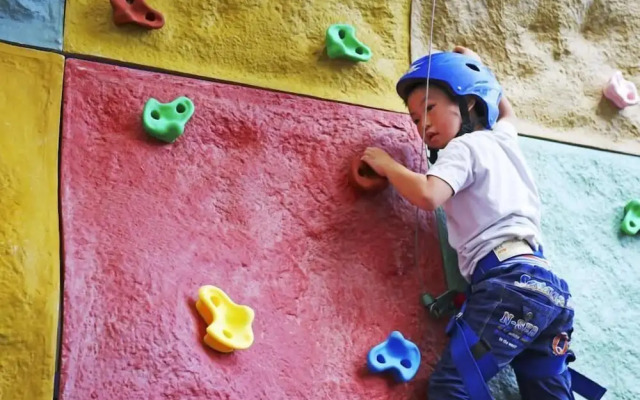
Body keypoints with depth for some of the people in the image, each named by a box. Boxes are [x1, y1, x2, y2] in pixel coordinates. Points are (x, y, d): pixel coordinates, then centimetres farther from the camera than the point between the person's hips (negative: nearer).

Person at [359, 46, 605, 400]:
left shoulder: (462, 148, 3)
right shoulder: (500, 137, 27)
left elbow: (428, 195, -16)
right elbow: (506, 112, 53)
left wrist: (387, 164, 1)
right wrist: (475, 68, 60)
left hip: (509, 283, -9)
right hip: (547, 286, 9)